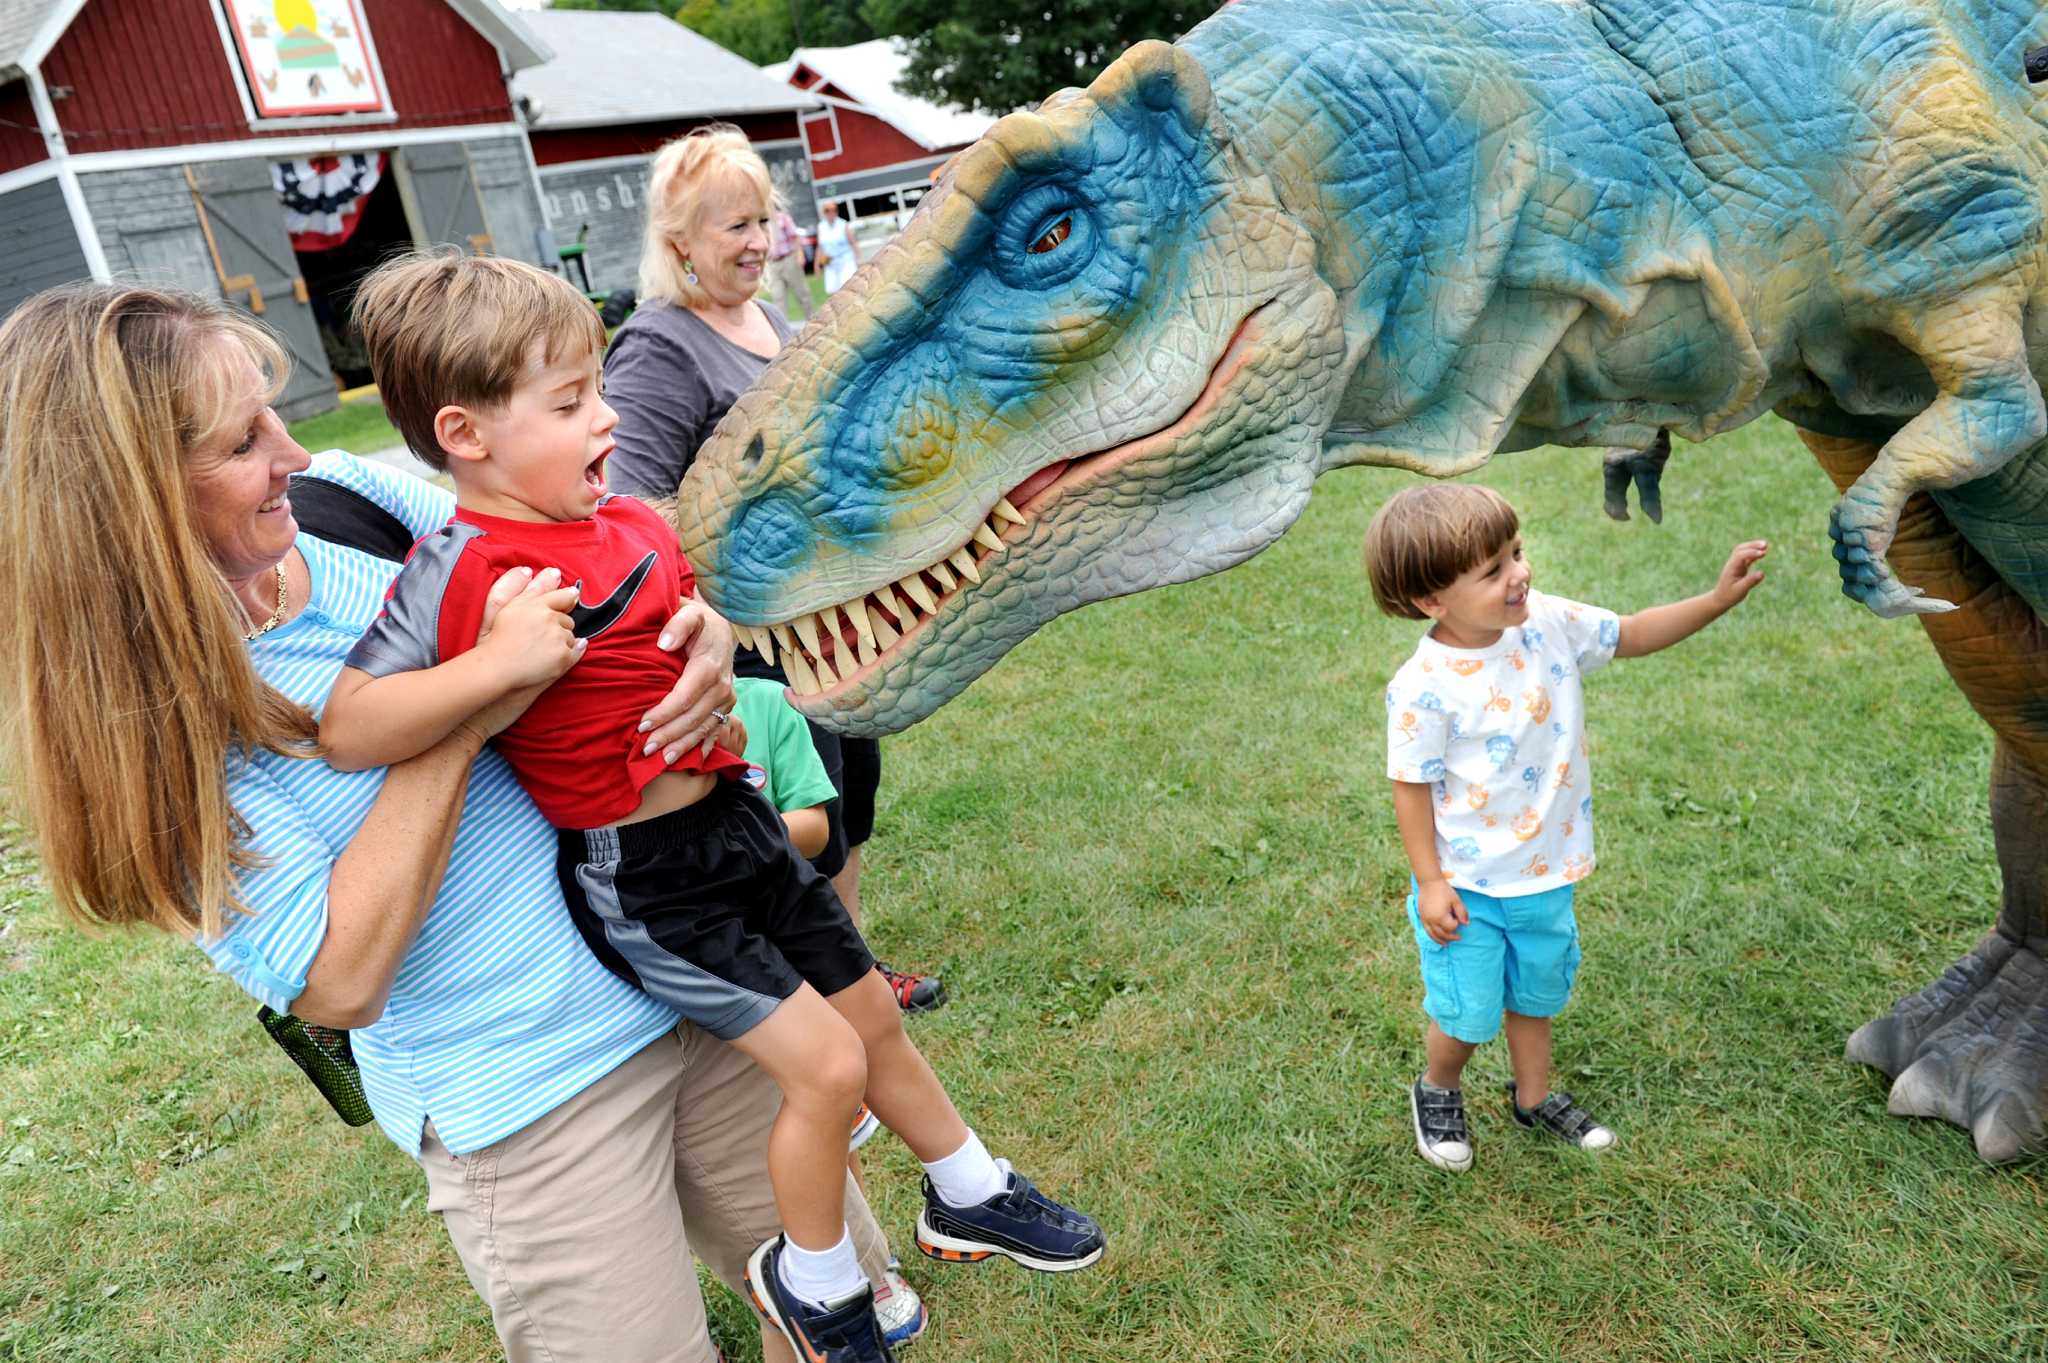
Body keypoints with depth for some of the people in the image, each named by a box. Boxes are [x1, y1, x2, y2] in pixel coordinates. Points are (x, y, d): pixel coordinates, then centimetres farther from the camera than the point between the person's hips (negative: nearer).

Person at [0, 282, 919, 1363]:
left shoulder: (349, 499, -2)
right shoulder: (150, 719, -15)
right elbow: (337, 984, -20)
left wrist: (701, 626, -14)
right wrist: (464, 711, -23)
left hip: (675, 979, 5)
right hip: (525, 1102, -5)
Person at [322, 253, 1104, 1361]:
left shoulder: (632, 521, 5)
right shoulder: (463, 571, -17)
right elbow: (345, 730, -22)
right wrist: (499, 665, -31)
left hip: (733, 814, 8)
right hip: (641, 873, -8)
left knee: (874, 1015, 18)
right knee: (825, 1063, -5)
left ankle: (969, 1196, 42)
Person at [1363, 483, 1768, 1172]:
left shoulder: (1549, 623, -9)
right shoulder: (1424, 687, -26)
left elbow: (1632, 635, 7)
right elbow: (1412, 786, -17)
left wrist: (1719, 597, -5)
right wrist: (1430, 882, -15)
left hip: (1547, 872, 6)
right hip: (1467, 887, -6)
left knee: (1537, 992, 26)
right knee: (1468, 1013, 9)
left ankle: (1535, 1095, 51)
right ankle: (1438, 1091, 41)